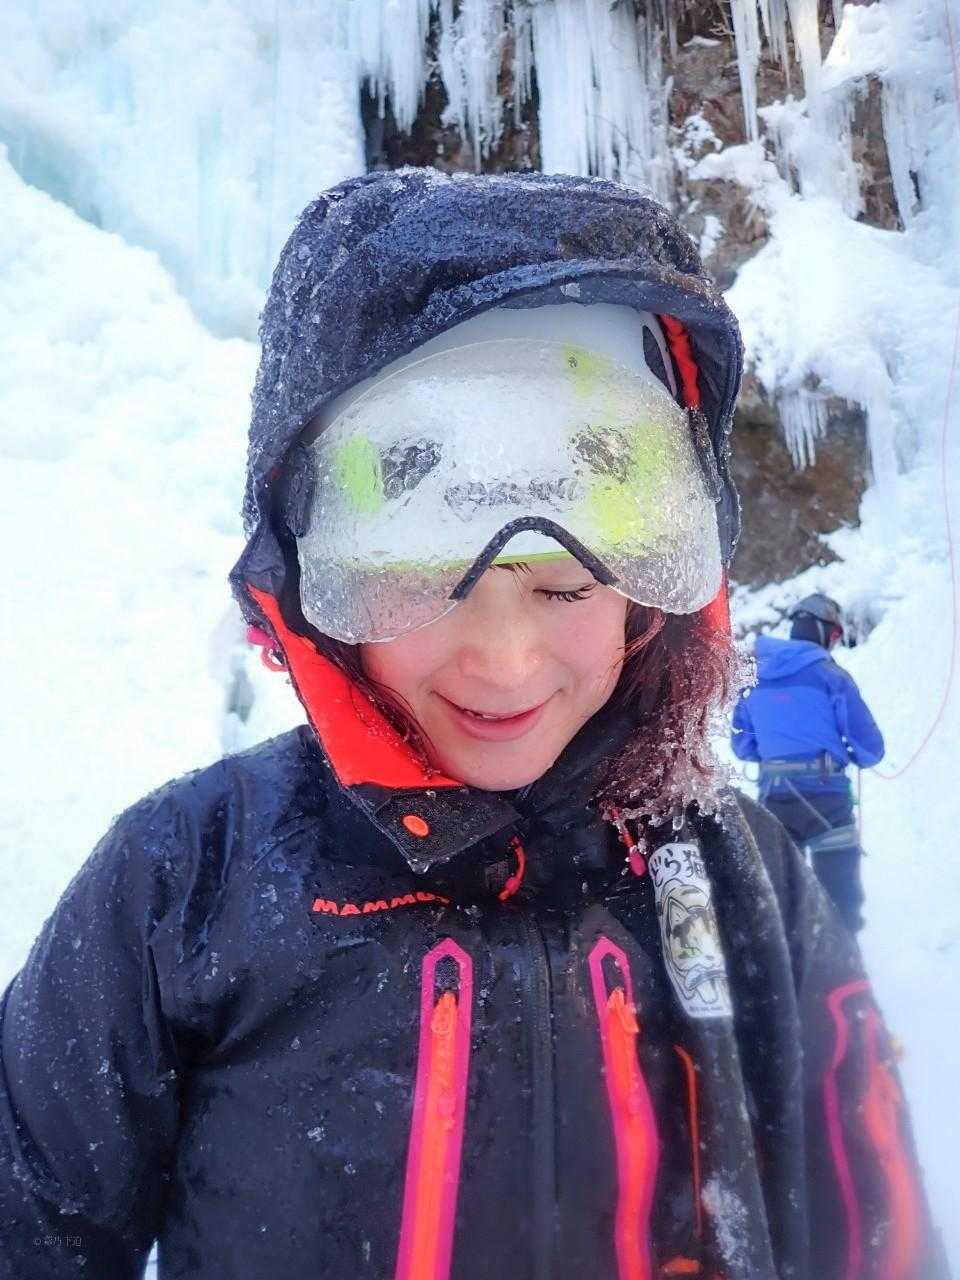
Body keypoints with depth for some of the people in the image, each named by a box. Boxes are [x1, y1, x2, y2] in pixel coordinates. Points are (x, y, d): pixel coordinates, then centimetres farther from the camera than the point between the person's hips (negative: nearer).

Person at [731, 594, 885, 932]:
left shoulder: (752, 677, 10)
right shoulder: (830, 675, -5)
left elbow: (741, 746, 16)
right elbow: (870, 747, -6)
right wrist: (854, 756, 15)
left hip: (771, 795, 5)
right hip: (824, 794, -4)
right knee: (841, 897, 6)